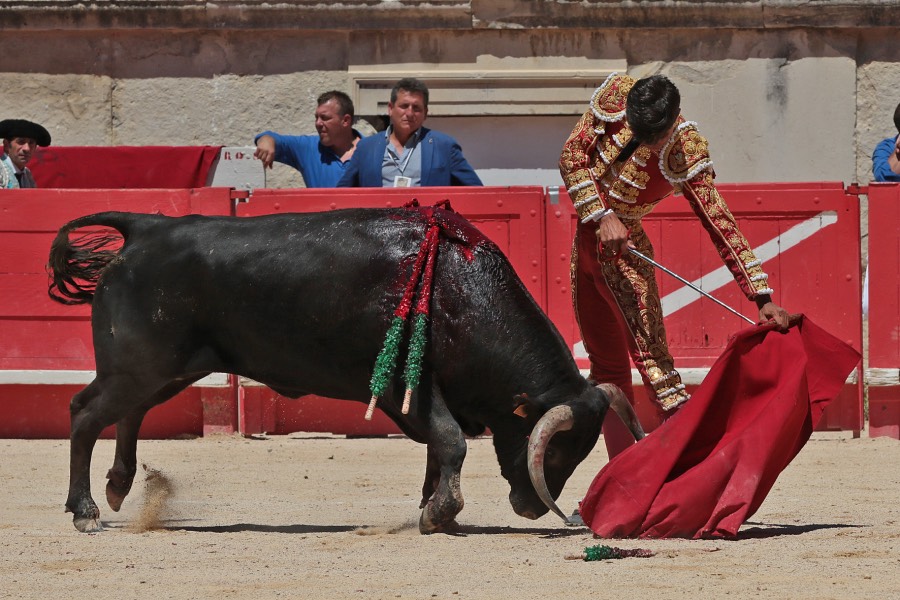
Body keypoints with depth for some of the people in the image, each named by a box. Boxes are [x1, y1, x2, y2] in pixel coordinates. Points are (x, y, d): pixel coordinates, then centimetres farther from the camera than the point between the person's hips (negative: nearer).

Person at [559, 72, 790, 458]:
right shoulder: (615, 95, -15)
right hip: (586, 235, 4)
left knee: (652, 358, -17)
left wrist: (762, 297, -28)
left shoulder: (686, 154, -23)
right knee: (606, 366, 10)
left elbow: (719, 223, -23)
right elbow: (572, 156, -7)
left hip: (623, 248, -4)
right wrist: (602, 216, -21)